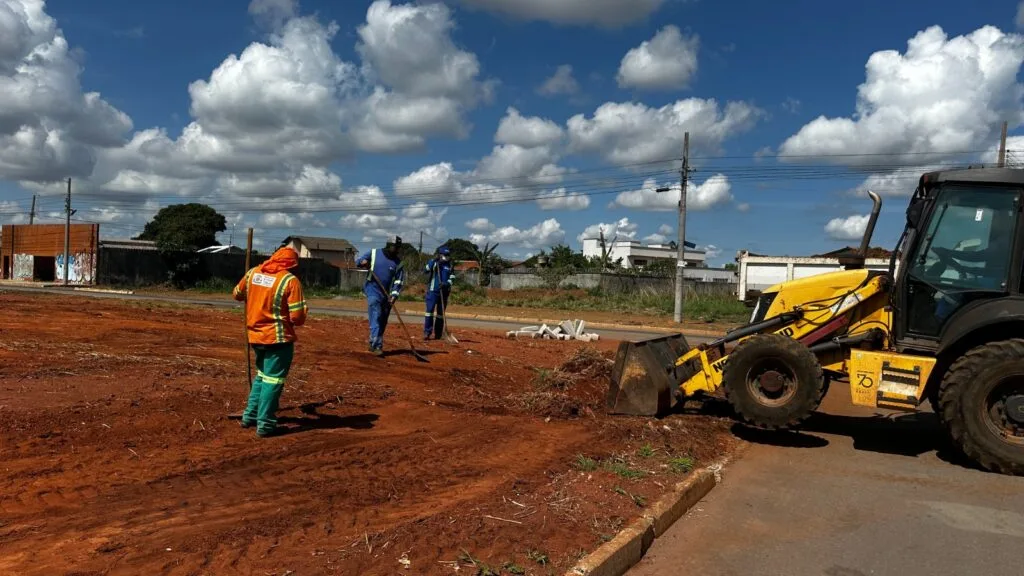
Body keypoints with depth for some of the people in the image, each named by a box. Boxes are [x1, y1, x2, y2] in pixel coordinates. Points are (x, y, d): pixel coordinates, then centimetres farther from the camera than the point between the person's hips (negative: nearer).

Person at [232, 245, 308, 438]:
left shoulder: (253, 273, 3)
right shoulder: (290, 281, -13)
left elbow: (237, 294, 20)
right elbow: (297, 317, -16)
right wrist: (304, 310, 5)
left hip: (255, 335, 6)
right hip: (278, 337, -6)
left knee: (262, 375, 23)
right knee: (273, 379, 2)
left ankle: (250, 416, 27)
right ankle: (265, 424, 4)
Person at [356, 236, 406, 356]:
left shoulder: (398, 263, 4)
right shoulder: (374, 253, 2)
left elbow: (399, 281, -2)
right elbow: (358, 262, 7)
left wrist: (394, 295, -15)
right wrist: (362, 262, -17)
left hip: (387, 295, 3)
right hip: (373, 292, -3)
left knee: (382, 322, 9)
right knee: (376, 318, -14)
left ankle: (374, 344, 23)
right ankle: (376, 346, -20)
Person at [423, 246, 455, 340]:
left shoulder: (450, 265, 8)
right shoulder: (433, 262, 2)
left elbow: (452, 278, 3)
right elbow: (427, 270, -13)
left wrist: (447, 284, -16)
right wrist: (434, 262, -24)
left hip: (444, 291, 3)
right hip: (432, 291, -3)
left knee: (441, 312, 7)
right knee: (430, 310, -9)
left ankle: (438, 334, 13)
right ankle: (427, 332, -7)